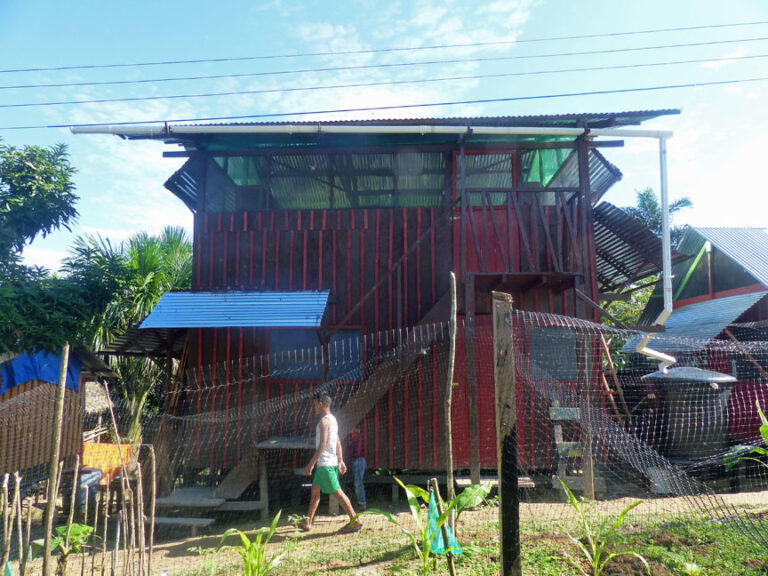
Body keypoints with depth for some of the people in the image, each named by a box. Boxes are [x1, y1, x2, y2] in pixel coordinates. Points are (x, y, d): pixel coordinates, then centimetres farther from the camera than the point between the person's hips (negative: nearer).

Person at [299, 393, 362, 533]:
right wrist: (340, 461, 22)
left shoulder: (324, 420, -15)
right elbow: (338, 442, 19)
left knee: (337, 492, -7)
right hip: (332, 462, 10)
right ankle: (308, 522, 22)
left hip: (326, 463, -10)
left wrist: (311, 463, -21)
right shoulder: (333, 419, 16)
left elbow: (323, 444, -22)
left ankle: (355, 521, -4)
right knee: (315, 491, 15)